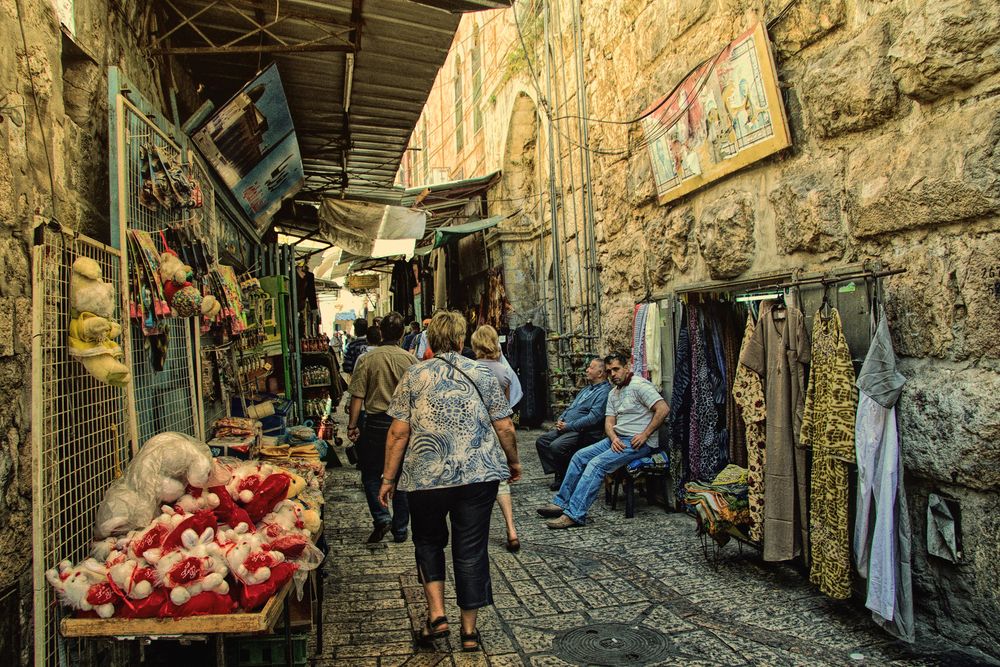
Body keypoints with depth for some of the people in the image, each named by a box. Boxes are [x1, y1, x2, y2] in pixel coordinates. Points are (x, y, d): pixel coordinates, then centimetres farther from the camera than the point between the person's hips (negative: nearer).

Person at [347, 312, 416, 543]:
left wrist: (352, 425, -2)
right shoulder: (410, 359, -4)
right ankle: (400, 530, 19)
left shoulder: (367, 359, -9)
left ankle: (381, 517, 0)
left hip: (376, 423, -2)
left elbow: (357, 397, -10)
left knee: (371, 473, 16)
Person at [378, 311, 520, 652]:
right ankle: (469, 630, 20)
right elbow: (504, 427, 2)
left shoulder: (413, 376, -1)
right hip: (478, 476, 1)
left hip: (426, 477, 0)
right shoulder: (482, 375, 2)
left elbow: (398, 433, -5)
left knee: (428, 542, 22)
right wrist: (513, 462, 18)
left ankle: (436, 613, 13)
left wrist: (388, 477, 4)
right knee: (471, 549, 11)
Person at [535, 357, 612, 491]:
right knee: (541, 441, 1)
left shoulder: (604, 392, -12)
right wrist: (560, 420, 5)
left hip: (586, 433, -10)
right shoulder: (587, 389, 21)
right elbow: (571, 407, 26)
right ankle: (559, 474, 1)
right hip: (568, 429, 10)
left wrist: (568, 426, -17)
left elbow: (594, 417, -21)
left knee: (556, 446, -29)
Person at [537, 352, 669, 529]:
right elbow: (609, 422, 11)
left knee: (597, 463, -24)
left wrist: (645, 435, -20)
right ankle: (561, 502, 5)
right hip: (618, 439, 9)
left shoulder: (639, 385, -10)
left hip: (637, 442, -9)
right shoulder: (613, 393, 17)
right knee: (580, 456, 1)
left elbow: (663, 409, -21)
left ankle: (574, 514, -26)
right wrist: (613, 438, -11)